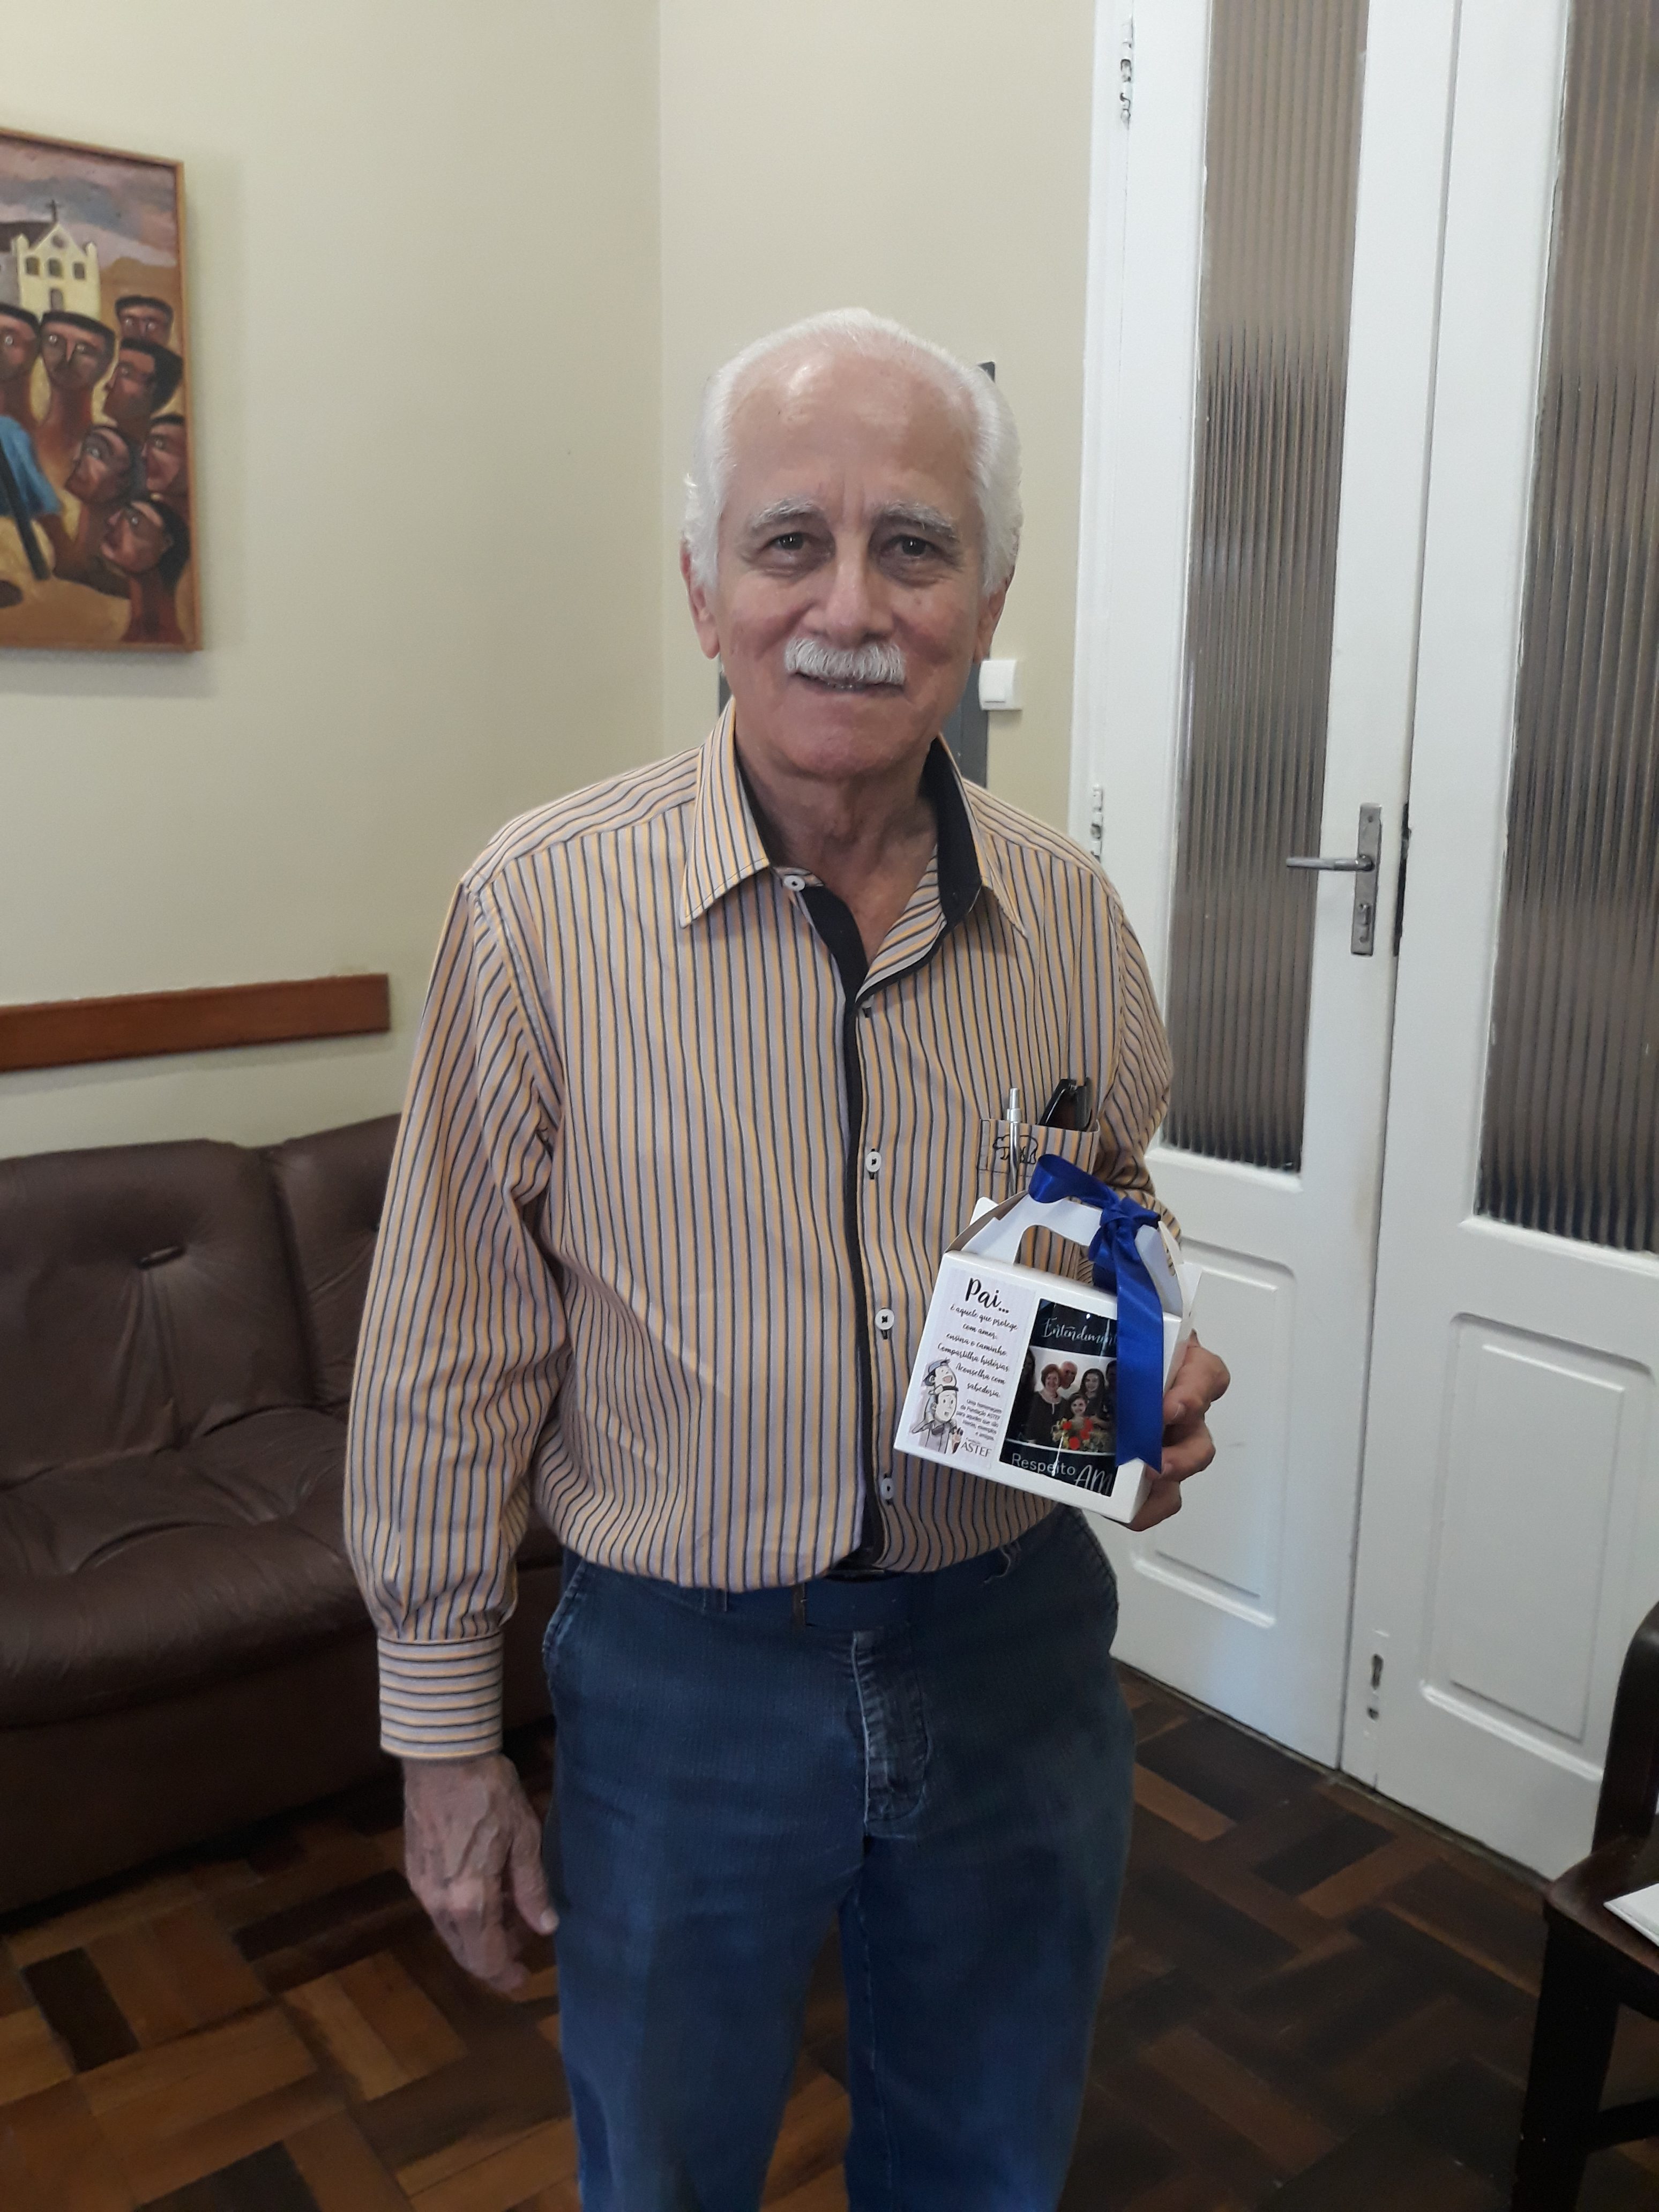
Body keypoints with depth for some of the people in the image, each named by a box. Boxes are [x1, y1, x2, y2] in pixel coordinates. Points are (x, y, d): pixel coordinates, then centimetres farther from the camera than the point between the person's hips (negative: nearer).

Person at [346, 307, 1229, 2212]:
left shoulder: (1068, 914, -4)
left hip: (1017, 1645, 3)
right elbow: (448, 1372, -8)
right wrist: (445, 1741, -3)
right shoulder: (542, 909, -14)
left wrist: (1152, 1391, -9)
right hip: (686, 1673, -2)